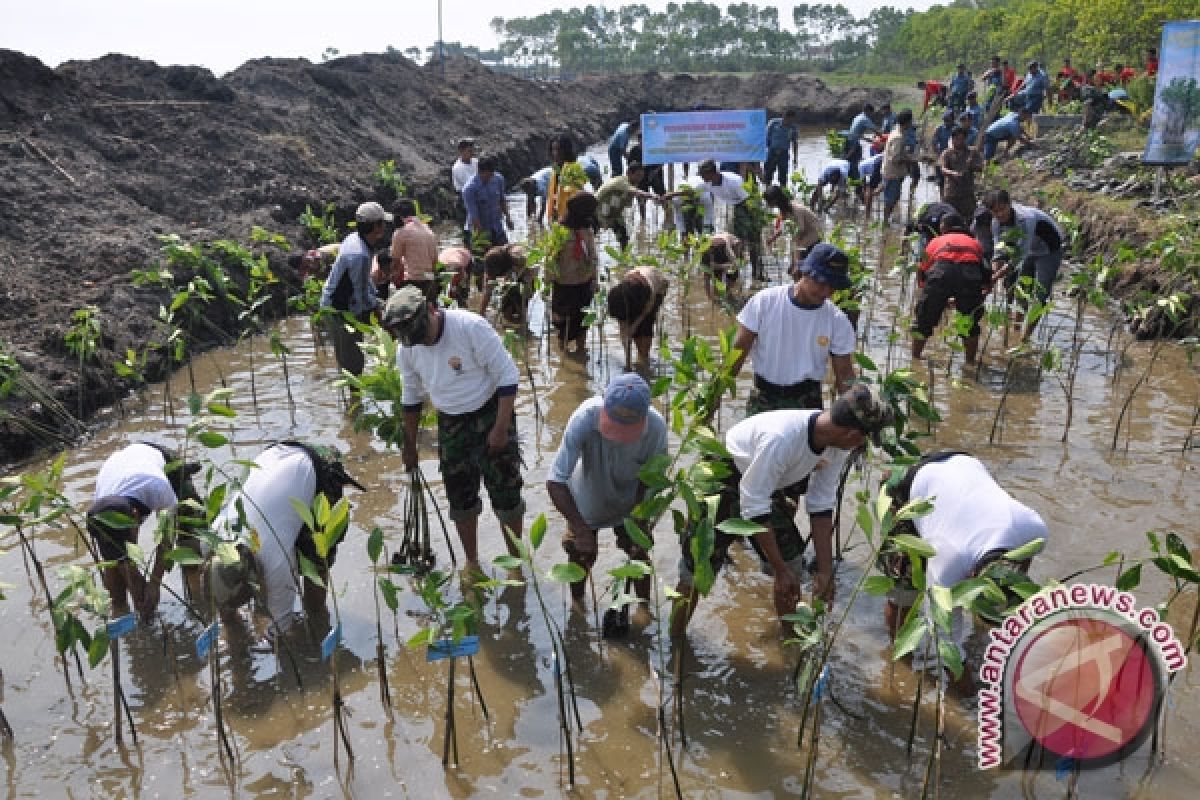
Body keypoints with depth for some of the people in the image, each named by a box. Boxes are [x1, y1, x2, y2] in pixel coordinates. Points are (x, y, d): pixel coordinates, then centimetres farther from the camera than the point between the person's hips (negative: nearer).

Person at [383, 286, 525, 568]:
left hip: (490, 415, -4)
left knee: (505, 492, -2)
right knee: (460, 497, 10)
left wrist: (501, 428, -21)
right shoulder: (406, 351, -6)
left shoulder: (471, 326, -23)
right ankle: (471, 561, 29)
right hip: (450, 424, 5)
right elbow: (411, 398, 10)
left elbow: (508, 375, -19)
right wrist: (410, 447, 15)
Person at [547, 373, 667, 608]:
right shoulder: (584, 418, -40)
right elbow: (555, 482, -36)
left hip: (629, 502, 1)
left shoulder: (656, 427, -34)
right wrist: (580, 529, -37)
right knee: (581, 555, 10)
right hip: (586, 500, -1)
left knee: (639, 553, 8)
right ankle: (577, 602, 39)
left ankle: (644, 605, 36)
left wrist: (639, 526, -20)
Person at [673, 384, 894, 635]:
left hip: (765, 486, 7)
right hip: (719, 480, -7)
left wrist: (825, 570, -8)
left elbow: (821, 507, -7)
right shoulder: (780, 437, -40)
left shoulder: (838, 446, -18)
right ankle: (675, 639, 14)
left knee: (790, 556, 6)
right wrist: (779, 570, -27)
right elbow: (754, 507, -33)